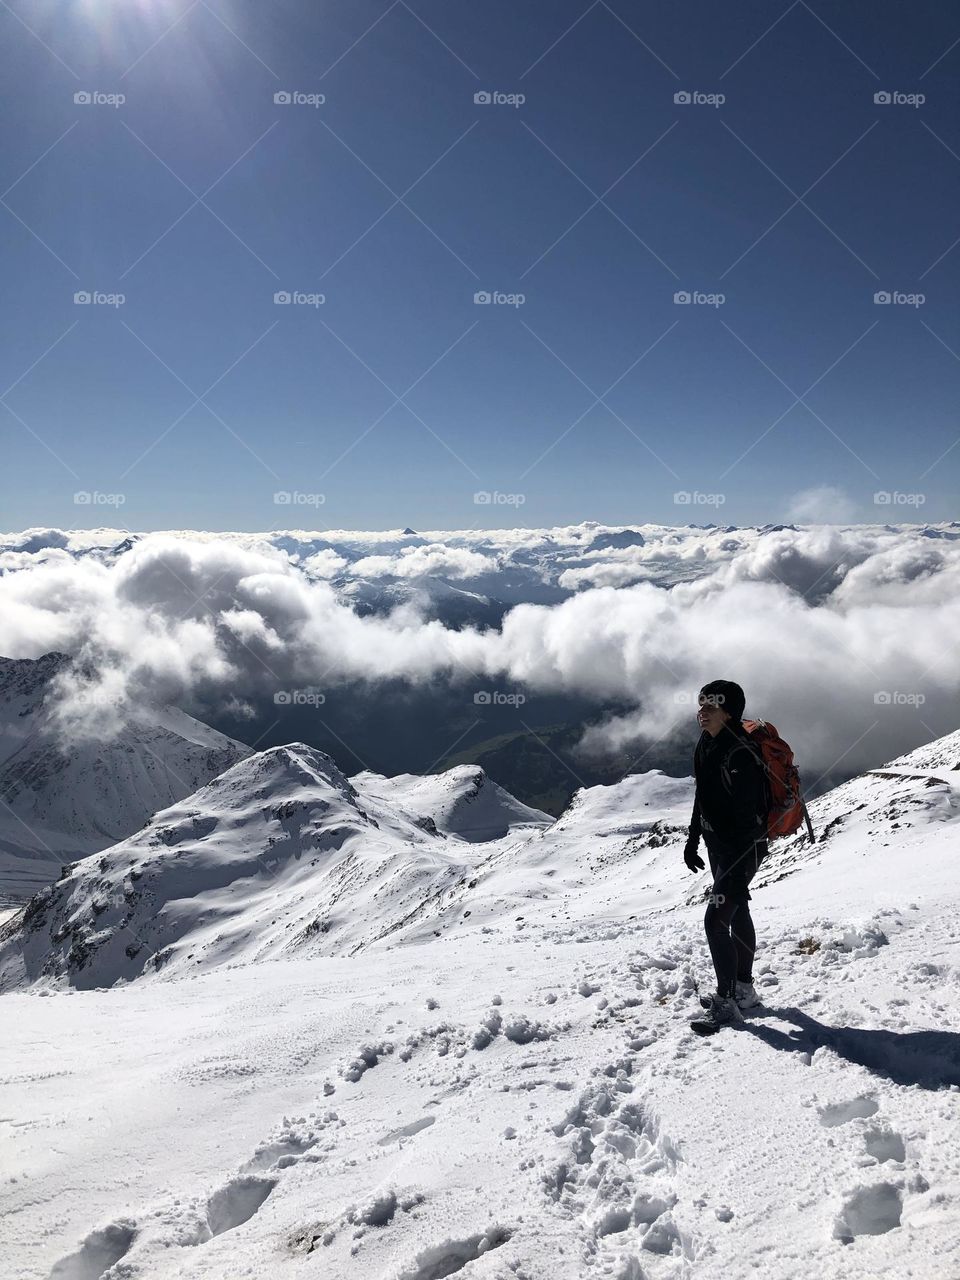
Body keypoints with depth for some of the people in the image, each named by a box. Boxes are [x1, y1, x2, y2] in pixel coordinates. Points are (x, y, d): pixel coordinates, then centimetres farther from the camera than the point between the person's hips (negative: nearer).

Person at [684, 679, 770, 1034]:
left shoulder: (740, 755, -25)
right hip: (718, 846, 10)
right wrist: (692, 840, 19)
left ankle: (726, 1002, 2)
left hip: (742, 851, -10)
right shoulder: (707, 746, 4)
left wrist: (740, 870, -28)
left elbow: (749, 817, -27)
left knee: (716, 920, -11)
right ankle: (743, 989, 34)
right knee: (737, 914, 19)